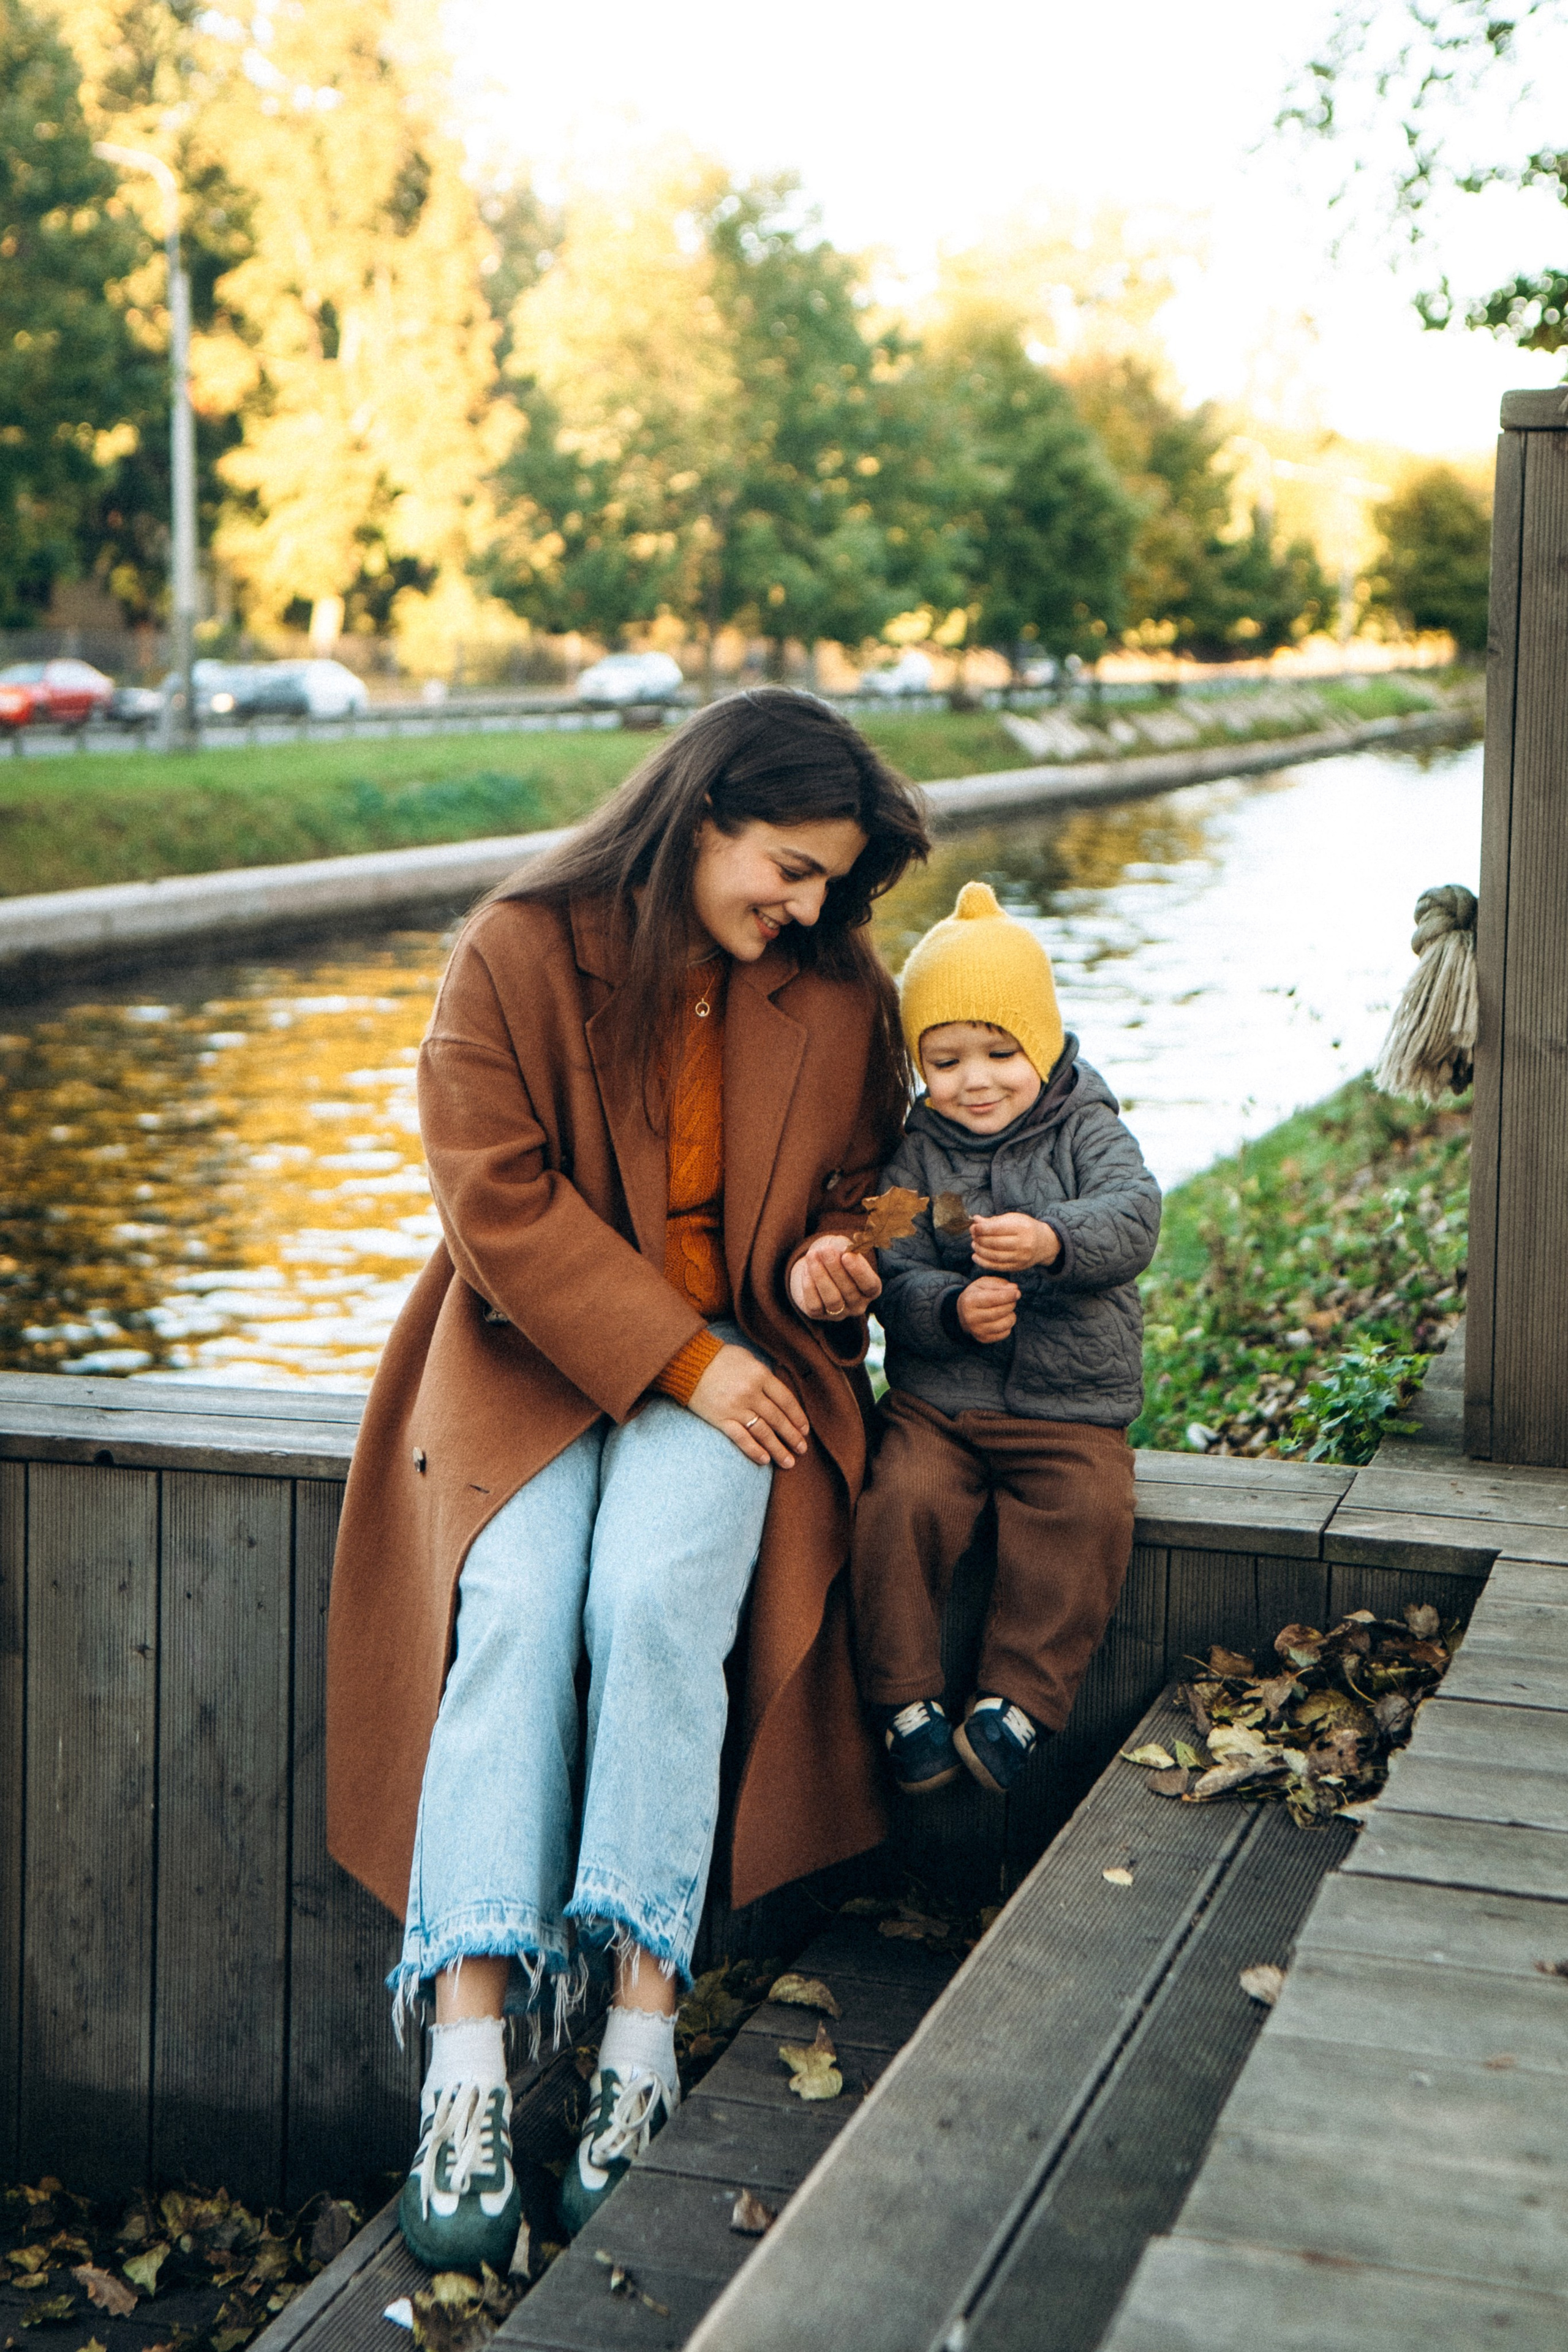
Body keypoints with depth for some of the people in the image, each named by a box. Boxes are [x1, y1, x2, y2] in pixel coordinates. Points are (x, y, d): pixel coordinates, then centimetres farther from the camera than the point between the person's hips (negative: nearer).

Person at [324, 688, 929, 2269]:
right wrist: (677, 1356, -16)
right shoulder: (517, 954, -5)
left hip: (738, 1357, 2)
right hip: (534, 1354, -1)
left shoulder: (839, 992, 6)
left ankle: (643, 2032, -25)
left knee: (654, 1597, -28)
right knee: (515, 1608, -27)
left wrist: (822, 1258, -5)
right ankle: (468, 2063, -28)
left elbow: (857, 1177, 20)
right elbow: (500, 1201, -10)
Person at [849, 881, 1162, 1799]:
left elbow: (1134, 1219, -17)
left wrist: (1053, 1241, -37)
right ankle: (907, 1698, -7)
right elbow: (894, 1274, -4)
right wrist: (951, 1308, -26)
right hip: (935, 1400, 1)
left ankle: (1019, 1698, -12)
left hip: (1072, 1408, -1)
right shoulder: (913, 1152, 5)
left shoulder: (1087, 1131, 2)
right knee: (900, 1504, -23)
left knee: (1086, 1516, -25)